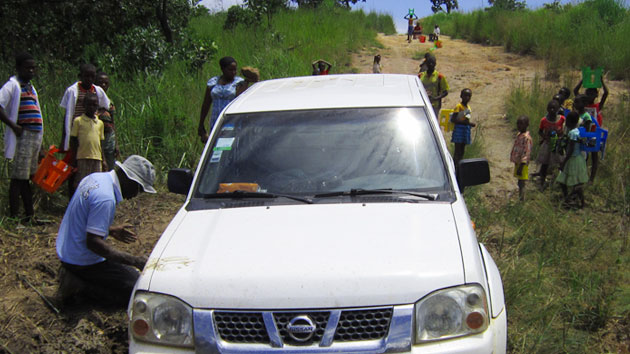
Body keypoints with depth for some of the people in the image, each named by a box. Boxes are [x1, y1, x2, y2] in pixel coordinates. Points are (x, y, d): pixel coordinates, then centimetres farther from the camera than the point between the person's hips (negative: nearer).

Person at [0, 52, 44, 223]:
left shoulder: (31, 87, 20)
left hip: (35, 137, 8)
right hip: (23, 137, -8)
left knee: (27, 176, 13)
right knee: (19, 176, -7)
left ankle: (30, 215, 19)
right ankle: (14, 215, -5)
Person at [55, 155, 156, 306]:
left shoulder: (95, 178, 3)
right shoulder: (106, 198, -28)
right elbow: (93, 242, -29)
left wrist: (111, 231, 18)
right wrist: (134, 261, -28)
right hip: (82, 261, -10)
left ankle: (75, 277, 9)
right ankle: (82, 281, -7)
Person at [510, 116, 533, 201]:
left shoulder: (526, 137, -18)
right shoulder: (519, 135, 12)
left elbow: (526, 153, -21)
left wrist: (521, 167, -23)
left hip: (522, 164, -10)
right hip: (517, 163, 10)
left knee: (521, 183, -6)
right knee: (520, 183, 16)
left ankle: (521, 200, -2)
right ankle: (520, 199, 25)